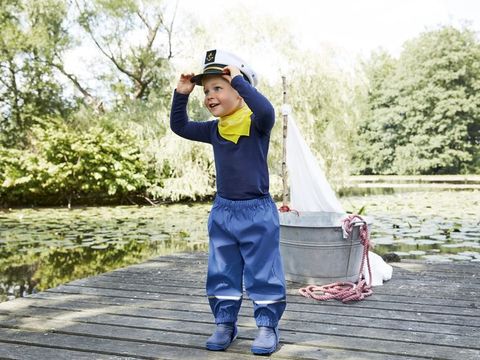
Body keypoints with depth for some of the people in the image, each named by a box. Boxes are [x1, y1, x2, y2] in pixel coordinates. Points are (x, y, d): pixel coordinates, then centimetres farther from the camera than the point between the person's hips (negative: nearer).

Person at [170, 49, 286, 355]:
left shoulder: (256, 124, -11)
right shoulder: (214, 130, 6)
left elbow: (267, 111, -34)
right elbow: (180, 127, 13)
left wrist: (239, 80, -28)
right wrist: (182, 94, 2)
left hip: (257, 211, -6)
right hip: (222, 212, 6)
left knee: (263, 273, 4)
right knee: (222, 274, 12)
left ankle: (268, 326, 17)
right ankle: (225, 324, 25)